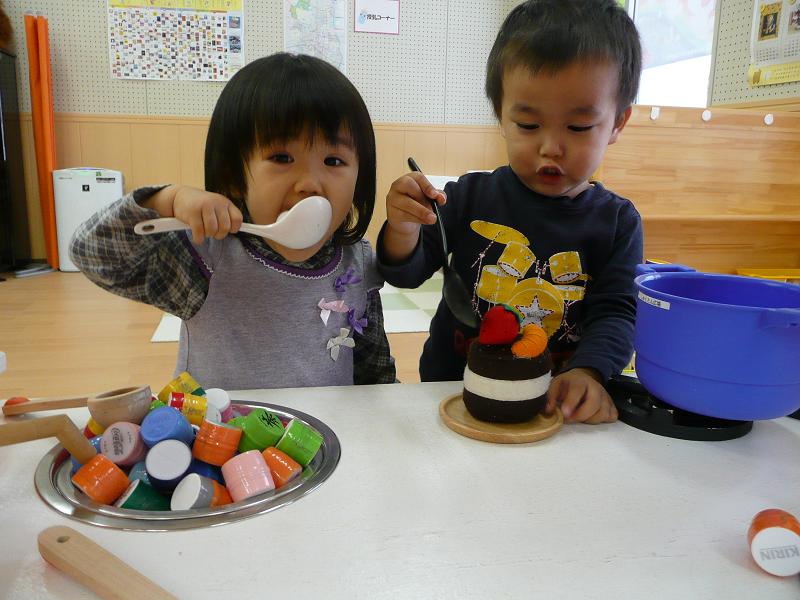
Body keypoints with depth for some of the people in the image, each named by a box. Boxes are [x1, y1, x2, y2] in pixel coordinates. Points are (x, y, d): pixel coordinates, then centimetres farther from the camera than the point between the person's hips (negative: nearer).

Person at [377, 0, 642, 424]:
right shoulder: (470, 198, -1)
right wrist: (403, 230, -20)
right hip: (452, 386, 0)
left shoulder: (617, 221, 1)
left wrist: (588, 373, -23)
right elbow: (407, 274, 2)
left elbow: (616, 311, -3)